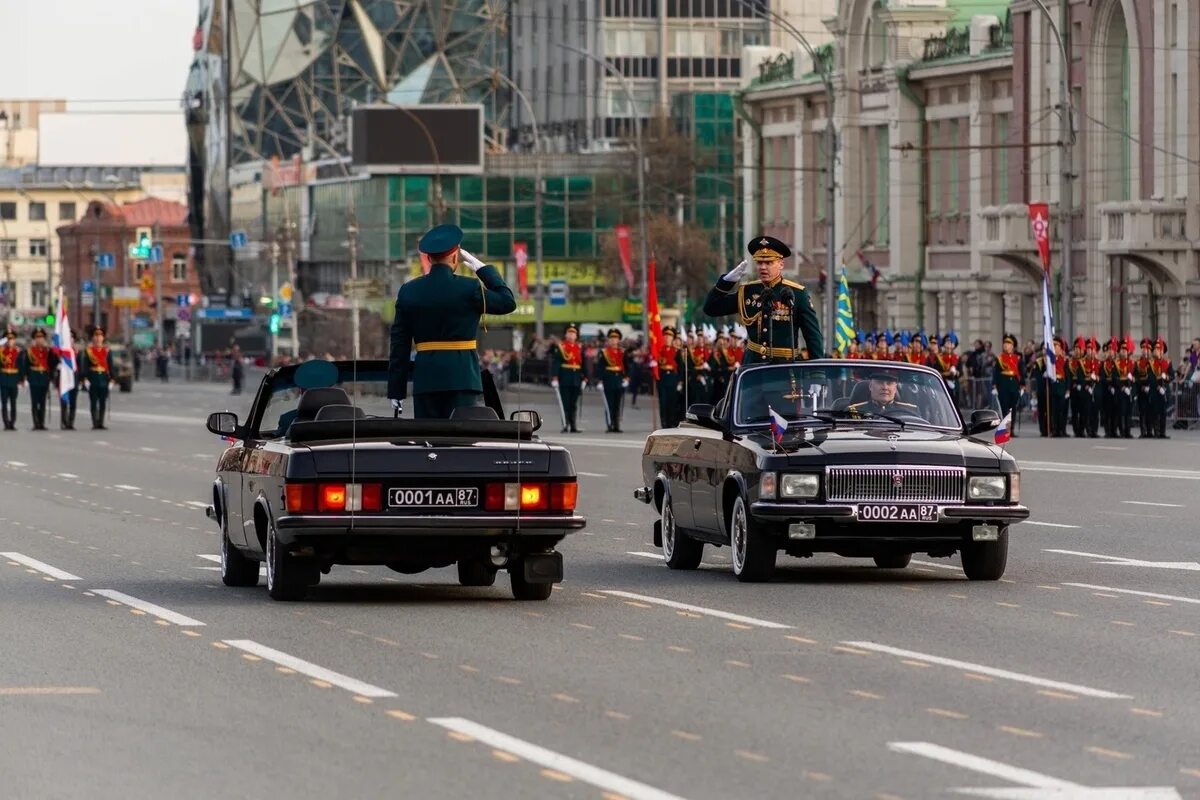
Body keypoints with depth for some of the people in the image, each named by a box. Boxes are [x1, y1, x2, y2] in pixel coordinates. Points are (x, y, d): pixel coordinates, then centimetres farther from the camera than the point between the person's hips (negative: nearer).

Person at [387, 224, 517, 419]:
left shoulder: (408, 291, 4)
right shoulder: (469, 288, -7)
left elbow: (399, 346, 6)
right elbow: (508, 302, 6)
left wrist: (396, 391, 10)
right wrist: (481, 267, 9)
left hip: (425, 381, 3)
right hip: (463, 380, -3)